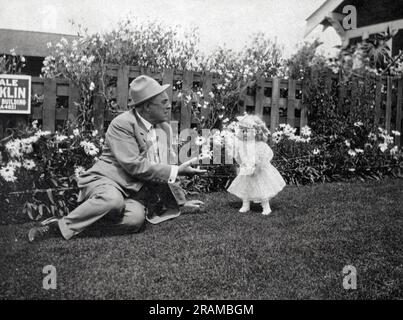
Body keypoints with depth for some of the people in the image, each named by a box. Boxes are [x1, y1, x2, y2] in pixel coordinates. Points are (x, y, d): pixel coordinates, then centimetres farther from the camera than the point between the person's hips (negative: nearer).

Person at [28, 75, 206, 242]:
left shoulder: (165, 128, 12)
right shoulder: (122, 124, -12)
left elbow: (164, 171, 22)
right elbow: (135, 166, -20)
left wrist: (181, 201, 21)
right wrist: (177, 171, -17)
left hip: (136, 192, 5)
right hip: (106, 180, -5)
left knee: (136, 219, -29)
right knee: (113, 200, -40)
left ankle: (87, 221, -10)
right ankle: (62, 225, -21)